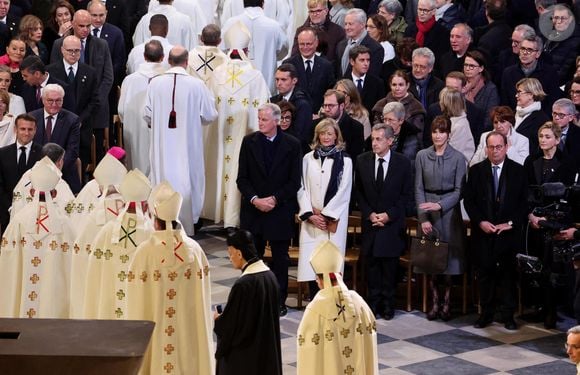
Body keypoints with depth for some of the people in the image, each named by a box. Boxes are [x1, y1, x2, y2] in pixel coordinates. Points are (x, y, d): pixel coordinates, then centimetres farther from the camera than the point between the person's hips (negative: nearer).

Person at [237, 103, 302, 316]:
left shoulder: (292, 145, -3)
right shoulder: (249, 142, 2)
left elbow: (295, 181, -3)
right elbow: (242, 178, 2)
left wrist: (274, 199, -13)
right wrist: (255, 199, -12)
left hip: (280, 211, -1)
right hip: (253, 209, 1)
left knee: (280, 258, 6)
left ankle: (279, 301, 14)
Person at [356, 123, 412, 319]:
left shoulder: (403, 163, -4)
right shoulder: (362, 160, 1)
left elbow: (405, 194, 0)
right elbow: (359, 192, 6)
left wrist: (389, 215, -10)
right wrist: (369, 214, -6)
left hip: (392, 223, -2)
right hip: (370, 221, 2)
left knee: (390, 265, 2)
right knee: (372, 264, 4)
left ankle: (388, 304, 11)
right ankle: (373, 302, 13)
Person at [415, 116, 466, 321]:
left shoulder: (457, 158, -1)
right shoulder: (422, 156, 4)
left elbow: (458, 190, -3)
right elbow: (418, 188, 3)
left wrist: (440, 205, -17)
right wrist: (423, 217, -5)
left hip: (449, 211, -1)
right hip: (427, 210, 2)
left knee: (449, 257, 0)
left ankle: (447, 303, 9)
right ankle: (435, 302, 10)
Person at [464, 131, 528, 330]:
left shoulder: (518, 171, 2)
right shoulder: (476, 170, 5)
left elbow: (524, 201, 1)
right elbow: (468, 200, 4)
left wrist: (511, 223, -9)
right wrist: (480, 222, -8)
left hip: (509, 231, -1)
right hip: (483, 231, 1)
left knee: (509, 273, 2)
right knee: (485, 273, 4)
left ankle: (508, 315, 9)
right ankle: (486, 313, 13)